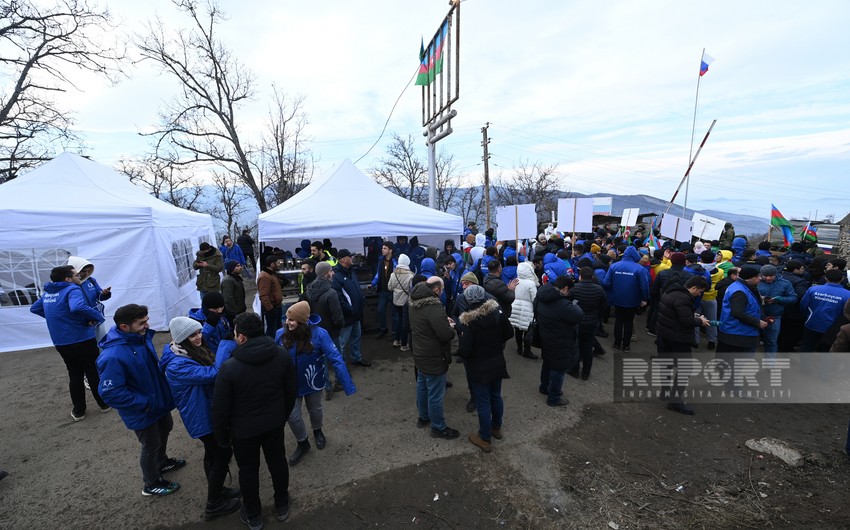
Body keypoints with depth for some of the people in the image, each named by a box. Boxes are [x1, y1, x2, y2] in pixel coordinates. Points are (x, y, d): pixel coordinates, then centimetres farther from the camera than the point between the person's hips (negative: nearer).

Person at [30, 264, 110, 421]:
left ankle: (78, 411, 25)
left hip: (61, 343, 7)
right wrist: (98, 316, -25)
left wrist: (55, 318, 20)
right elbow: (78, 307, -38)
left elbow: (34, 309, 25)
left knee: (75, 375, 18)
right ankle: (104, 403, 23)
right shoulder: (72, 289, -18)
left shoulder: (47, 293, 8)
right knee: (94, 373, 9)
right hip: (82, 340, -7)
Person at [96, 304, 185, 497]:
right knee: (151, 445, 14)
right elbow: (110, 393, -28)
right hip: (142, 411, -7)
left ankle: (162, 462, 56)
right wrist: (144, 403, -23)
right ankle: (152, 484, 41)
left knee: (164, 429, 29)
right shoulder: (112, 357, -34)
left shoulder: (141, 337, -11)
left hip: (158, 400, 7)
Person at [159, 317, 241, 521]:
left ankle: (216, 491, 44)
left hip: (207, 411, 9)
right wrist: (227, 346, -36)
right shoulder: (177, 365, -29)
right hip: (201, 417, -9)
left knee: (213, 453, 24)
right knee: (223, 454, 4)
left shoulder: (196, 350, -2)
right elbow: (212, 373, -38)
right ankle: (213, 505, 23)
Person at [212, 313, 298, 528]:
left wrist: (221, 435, 3)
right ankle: (282, 506, 45)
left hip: (244, 430, -3)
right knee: (278, 461, 23)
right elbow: (292, 390, -3)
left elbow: (220, 407, -15)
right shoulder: (282, 355, -16)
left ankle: (253, 516, 42)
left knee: (248, 470, 20)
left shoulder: (229, 367, -26)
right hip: (274, 423, 3)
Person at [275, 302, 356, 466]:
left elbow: (336, 359, -29)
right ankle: (302, 443, 39)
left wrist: (347, 386, -31)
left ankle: (317, 431, 57)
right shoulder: (281, 334, -21)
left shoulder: (318, 334, -30)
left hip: (313, 382, -1)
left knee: (315, 410, 23)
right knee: (292, 415, 8)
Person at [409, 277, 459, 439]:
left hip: (420, 354, 9)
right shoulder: (434, 307, -30)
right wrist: (451, 327, -9)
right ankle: (438, 428, 24)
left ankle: (423, 417, 43)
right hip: (434, 358, -9)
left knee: (422, 386, 24)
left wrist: (443, 321, 3)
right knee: (435, 394, 7)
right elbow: (446, 335, -30)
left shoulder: (415, 302, 0)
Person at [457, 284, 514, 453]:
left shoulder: (470, 322, -26)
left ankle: (485, 439, 27)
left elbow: (464, 351, -25)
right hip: (497, 363, 6)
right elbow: (509, 333, 0)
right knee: (496, 396, 24)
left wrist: (460, 348, -4)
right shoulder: (497, 311, -12)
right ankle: (496, 428, 45)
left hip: (479, 368, -5)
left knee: (483, 403, 10)